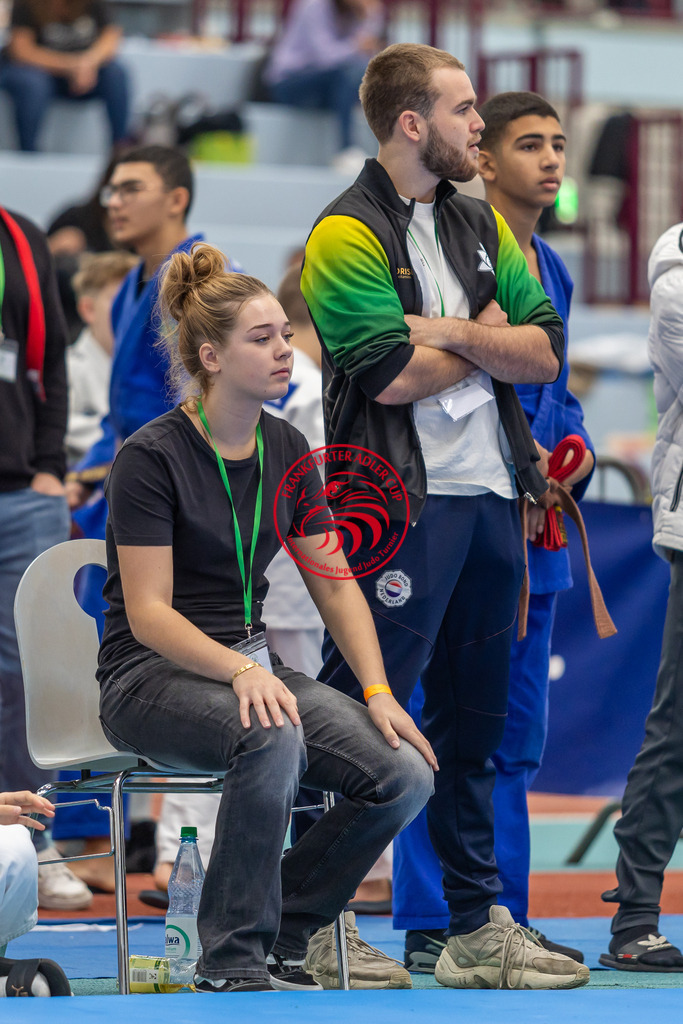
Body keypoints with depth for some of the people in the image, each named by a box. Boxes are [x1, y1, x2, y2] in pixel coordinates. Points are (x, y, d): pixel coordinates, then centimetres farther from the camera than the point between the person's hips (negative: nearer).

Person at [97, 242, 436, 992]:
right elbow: (148, 614, -19)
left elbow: (335, 587, 9)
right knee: (273, 737, -39)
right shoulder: (152, 456, -14)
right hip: (150, 678, -7)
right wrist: (239, 671, -36)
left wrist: (378, 692, -6)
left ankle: (279, 937, 0)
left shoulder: (285, 450, 7)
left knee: (405, 775, -18)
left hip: (252, 665, 7)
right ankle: (232, 968, -24)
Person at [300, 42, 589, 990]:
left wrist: (448, 331, -7)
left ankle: (478, 927, 17)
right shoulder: (347, 235, -7)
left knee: (475, 720, 11)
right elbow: (393, 375, -17)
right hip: (402, 502, -8)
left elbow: (545, 351, 8)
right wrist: (488, 338, -1)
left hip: (491, 495, 8)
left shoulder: (481, 224, 16)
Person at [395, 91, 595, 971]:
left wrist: (573, 452, 3)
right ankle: (429, 925, -2)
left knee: (516, 736, 11)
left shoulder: (552, 270, 18)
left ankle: (500, 917, 17)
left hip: (533, 532, 9)